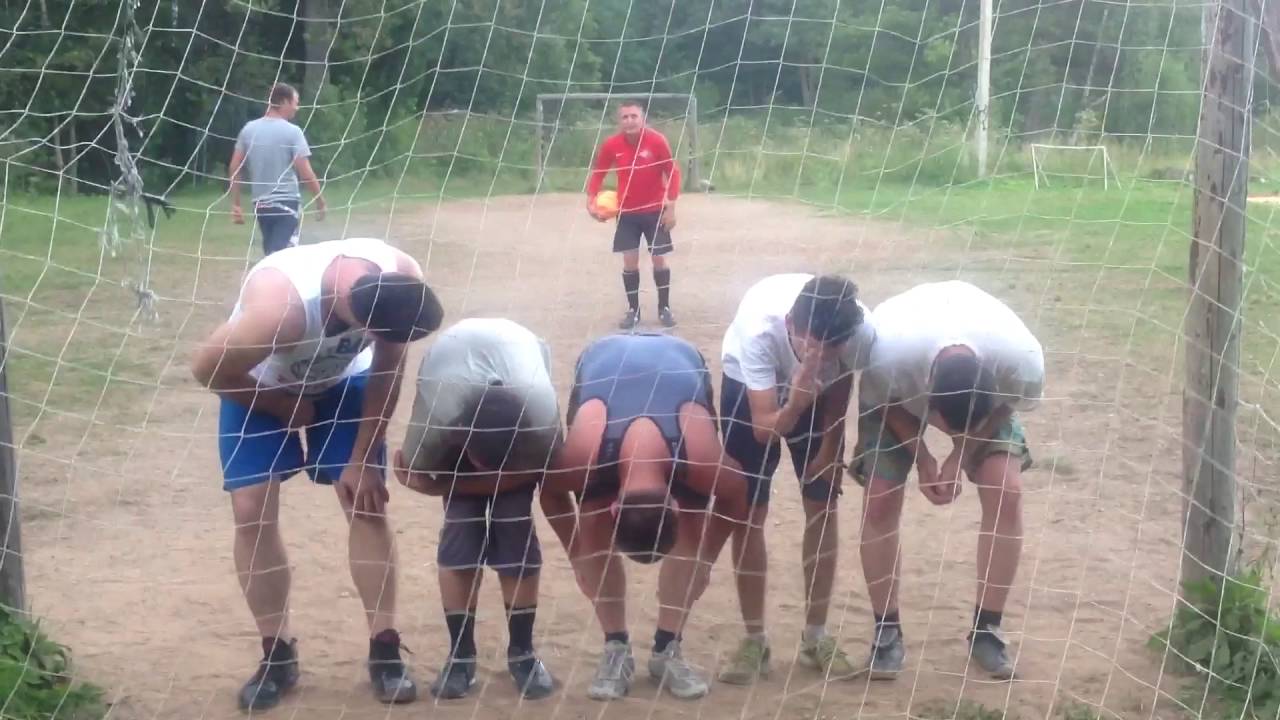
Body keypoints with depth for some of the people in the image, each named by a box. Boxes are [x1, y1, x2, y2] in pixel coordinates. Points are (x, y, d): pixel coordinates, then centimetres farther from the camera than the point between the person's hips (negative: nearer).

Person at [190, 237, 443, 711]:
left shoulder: (402, 278, -33)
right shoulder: (280, 306, -46)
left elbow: (388, 371, -15)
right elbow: (207, 368, -28)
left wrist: (362, 459, -11)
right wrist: (285, 407, -15)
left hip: (342, 379, 3)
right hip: (260, 385, -2)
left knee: (366, 499, -8)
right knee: (252, 511, -10)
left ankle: (385, 651, 1)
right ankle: (277, 656, 5)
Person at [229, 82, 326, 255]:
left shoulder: (249, 129, 5)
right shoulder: (292, 132, -9)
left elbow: (234, 169, 6)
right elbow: (306, 173, -12)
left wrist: (235, 205, 11)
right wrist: (320, 200, 1)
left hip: (261, 204, 5)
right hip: (287, 203, -5)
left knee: (272, 254, 17)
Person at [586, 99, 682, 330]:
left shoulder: (657, 141, -16)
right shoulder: (611, 145, -10)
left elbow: (673, 173, -10)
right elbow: (598, 173, 3)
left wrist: (671, 208, -12)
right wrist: (591, 201, -9)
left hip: (655, 210, -1)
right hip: (627, 212, 2)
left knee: (659, 259, 3)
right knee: (630, 261, 0)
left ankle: (664, 309, 17)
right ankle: (633, 310, 13)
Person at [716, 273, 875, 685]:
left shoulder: (862, 333, -36)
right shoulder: (760, 326, -43)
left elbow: (842, 380, -10)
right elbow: (765, 429, -37)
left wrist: (829, 447, -5)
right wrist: (794, 406, -57)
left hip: (819, 391, 2)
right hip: (750, 386, -2)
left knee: (823, 507, -1)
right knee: (749, 513, -6)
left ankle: (816, 637, 11)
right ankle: (755, 639, 6)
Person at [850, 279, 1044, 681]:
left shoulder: (1024, 361, -40)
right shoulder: (887, 355, -43)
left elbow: (1007, 406, -15)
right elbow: (882, 405, -18)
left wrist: (962, 456, -21)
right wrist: (922, 459, -20)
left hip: (988, 392, 1)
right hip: (897, 397, -1)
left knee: (1006, 493, -15)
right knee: (880, 500, -12)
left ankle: (986, 630, -3)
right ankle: (886, 632, 2)